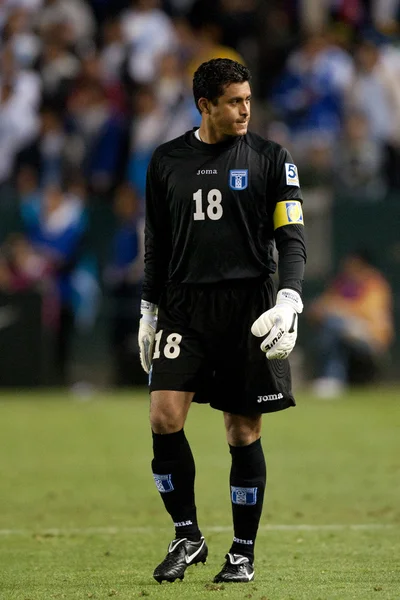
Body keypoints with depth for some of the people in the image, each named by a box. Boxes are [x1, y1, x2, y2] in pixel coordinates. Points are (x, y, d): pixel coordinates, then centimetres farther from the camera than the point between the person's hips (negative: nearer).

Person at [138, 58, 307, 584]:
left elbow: (292, 238, -1)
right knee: (164, 417, -12)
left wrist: (289, 301, -16)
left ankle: (243, 553, 13)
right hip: (183, 308, 2)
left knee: (244, 432, 1)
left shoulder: (270, 159, 2)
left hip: (248, 307, -2)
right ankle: (187, 535, 4)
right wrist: (148, 312, 15)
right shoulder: (167, 161, 9)